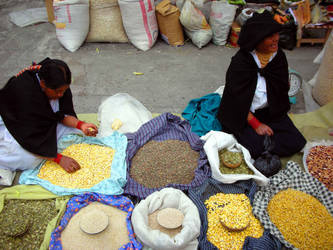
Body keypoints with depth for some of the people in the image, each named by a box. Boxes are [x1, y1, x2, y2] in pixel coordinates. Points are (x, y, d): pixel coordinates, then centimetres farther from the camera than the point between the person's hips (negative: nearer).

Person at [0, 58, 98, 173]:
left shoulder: (59, 86, -19)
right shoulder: (25, 91, -36)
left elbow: (63, 115, -8)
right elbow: (31, 137, -33)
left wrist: (80, 124, -29)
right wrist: (59, 159, -34)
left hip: (42, 121, 7)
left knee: (76, 131, -11)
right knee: (31, 159, -31)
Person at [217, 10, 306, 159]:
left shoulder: (279, 56, -2)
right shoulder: (240, 62, -19)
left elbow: (284, 86, 12)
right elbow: (238, 100, -16)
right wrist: (256, 124, -16)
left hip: (272, 112, 5)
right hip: (245, 114, -5)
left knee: (296, 143, -8)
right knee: (255, 149, -22)